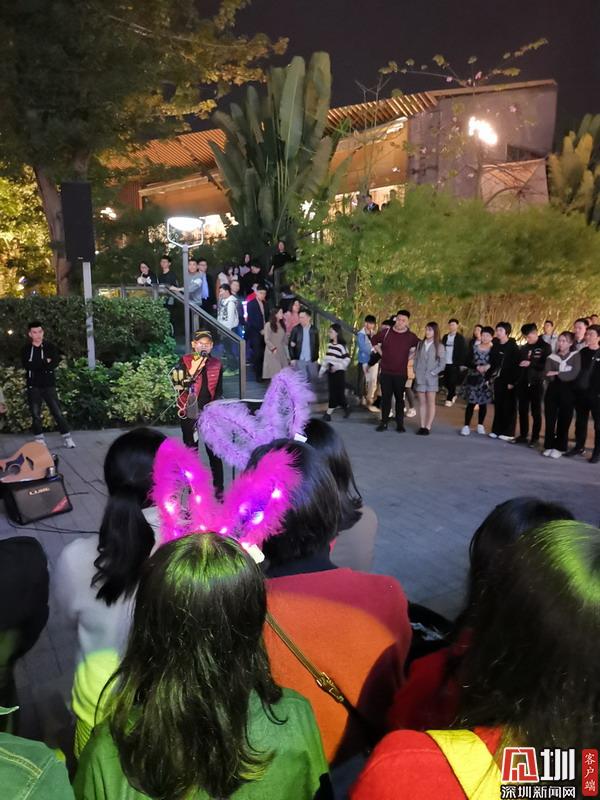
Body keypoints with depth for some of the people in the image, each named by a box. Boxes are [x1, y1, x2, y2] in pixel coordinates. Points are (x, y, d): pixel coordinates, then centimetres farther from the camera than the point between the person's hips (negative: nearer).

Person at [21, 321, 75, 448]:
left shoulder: (50, 347, 1)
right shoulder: (26, 349, 3)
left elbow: (55, 363, -14)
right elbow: (27, 366, -13)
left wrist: (36, 365, -15)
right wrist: (45, 362, -14)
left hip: (49, 385, -1)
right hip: (33, 386, 1)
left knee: (57, 412, -2)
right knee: (35, 414, 6)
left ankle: (67, 437, 6)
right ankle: (39, 439, 18)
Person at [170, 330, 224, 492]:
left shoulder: (217, 364, 3)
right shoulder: (185, 361, -5)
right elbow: (179, 386, -16)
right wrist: (193, 371, -26)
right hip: (189, 412, -1)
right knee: (191, 449, 8)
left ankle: (219, 487, 6)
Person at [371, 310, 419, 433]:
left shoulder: (411, 336, -4)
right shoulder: (385, 333, -2)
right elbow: (374, 341, 16)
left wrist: (409, 356, 4)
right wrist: (381, 353, 8)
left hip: (401, 373, -1)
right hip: (385, 371, 1)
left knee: (399, 398, 6)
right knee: (385, 397, 5)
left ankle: (400, 423, 14)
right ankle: (384, 422, 13)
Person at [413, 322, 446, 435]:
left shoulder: (440, 346, -2)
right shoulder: (420, 344, 8)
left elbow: (442, 364, -3)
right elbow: (415, 359, 11)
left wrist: (432, 373, -11)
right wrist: (416, 372, 0)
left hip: (432, 378, -3)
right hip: (420, 378, 3)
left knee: (431, 403, 0)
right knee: (422, 402, 5)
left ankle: (428, 427, 2)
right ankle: (422, 426, 9)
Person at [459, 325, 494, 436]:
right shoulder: (474, 347, 1)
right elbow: (468, 362, -2)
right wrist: (477, 367, -18)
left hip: (485, 380, 0)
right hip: (473, 379, 0)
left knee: (483, 403, 8)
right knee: (471, 403, -1)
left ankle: (480, 425, 21)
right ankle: (466, 426, 4)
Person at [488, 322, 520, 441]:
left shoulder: (513, 347, -7)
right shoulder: (495, 345, 9)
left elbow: (516, 365, -12)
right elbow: (491, 362, 11)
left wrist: (512, 381, -17)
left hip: (508, 381, -5)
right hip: (498, 379, 5)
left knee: (509, 407, 1)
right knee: (498, 406, 8)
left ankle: (508, 433, 4)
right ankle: (496, 430, 15)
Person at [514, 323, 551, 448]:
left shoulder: (545, 347, -3)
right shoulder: (523, 348, 12)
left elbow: (547, 365, -9)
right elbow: (517, 364, 14)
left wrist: (531, 363, -19)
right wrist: (514, 381, 7)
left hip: (536, 384, -4)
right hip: (522, 383, 5)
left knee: (536, 412, 3)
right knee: (522, 411, 7)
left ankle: (535, 438, 9)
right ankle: (523, 436, 17)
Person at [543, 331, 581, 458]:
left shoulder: (576, 356, 1)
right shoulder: (552, 357, 7)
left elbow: (574, 374, -12)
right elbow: (548, 376, -3)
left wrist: (557, 374, -15)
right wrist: (565, 375, -15)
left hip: (567, 393, -2)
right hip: (552, 392, 2)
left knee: (564, 422, 3)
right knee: (550, 421, 3)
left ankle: (560, 448, 13)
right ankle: (549, 446, 13)